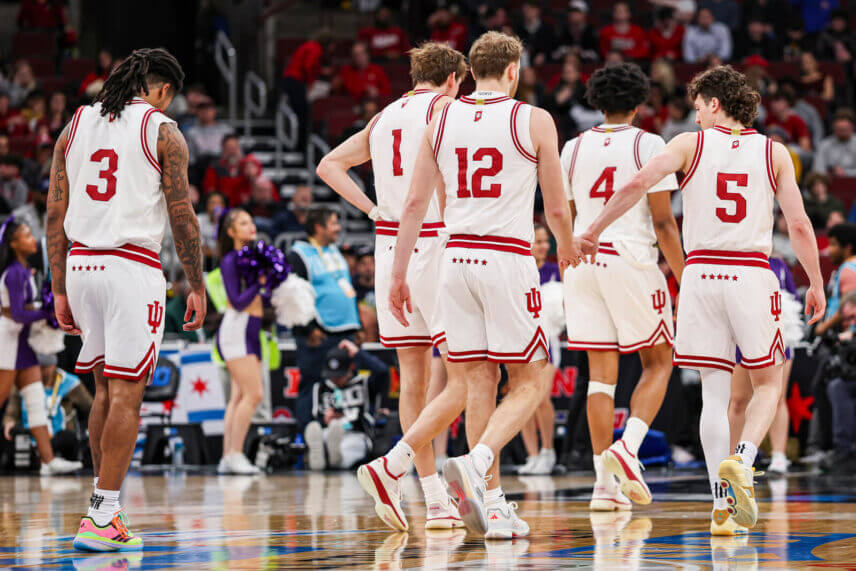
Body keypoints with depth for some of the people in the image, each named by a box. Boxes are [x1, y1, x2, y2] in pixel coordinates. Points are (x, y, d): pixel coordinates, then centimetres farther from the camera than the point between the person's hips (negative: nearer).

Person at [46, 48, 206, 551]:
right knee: (127, 394, -4)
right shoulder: (162, 132, -2)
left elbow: (56, 214, 11)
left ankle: (104, 503, 21)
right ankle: (103, 517, -9)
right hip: (133, 266, -6)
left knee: (105, 389, 18)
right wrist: (197, 287, 3)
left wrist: (60, 291, 14)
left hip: (81, 264, 6)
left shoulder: (75, 126, 13)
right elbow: (182, 216, -5)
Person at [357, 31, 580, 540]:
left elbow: (416, 202, 7)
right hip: (509, 259, -4)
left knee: (476, 384, 12)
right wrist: (569, 249, 23)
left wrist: (399, 274, 12)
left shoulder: (441, 121, 9)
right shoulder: (534, 121, -1)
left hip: (456, 258, 5)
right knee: (530, 383, 2)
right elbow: (556, 207, 3)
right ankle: (475, 466, -20)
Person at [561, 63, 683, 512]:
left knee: (601, 372, 5)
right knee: (658, 362, 11)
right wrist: (685, 281, -2)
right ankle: (628, 446, -12)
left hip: (584, 261, 4)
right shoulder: (648, 145, -3)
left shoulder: (574, 148, 10)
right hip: (633, 259, -4)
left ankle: (604, 482, 0)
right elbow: (663, 222, -7)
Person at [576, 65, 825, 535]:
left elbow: (638, 183, -10)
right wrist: (816, 284, 11)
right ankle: (741, 461, -14)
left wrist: (593, 231, 0)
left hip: (701, 274, 1)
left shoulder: (690, 145, 4)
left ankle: (722, 503, -3)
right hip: (752, 275, 0)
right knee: (767, 384, 14)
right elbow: (799, 224, 1)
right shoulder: (773, 153, 6)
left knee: (714, 392, 5)